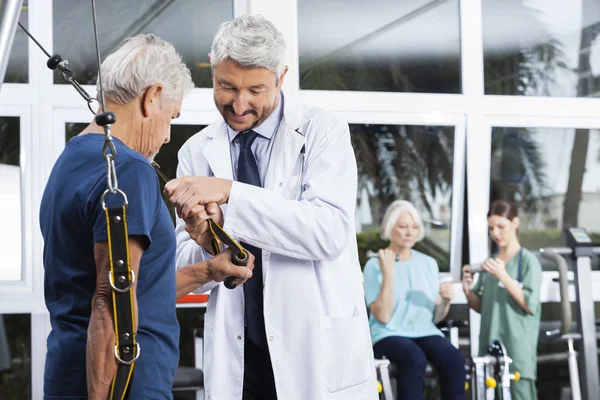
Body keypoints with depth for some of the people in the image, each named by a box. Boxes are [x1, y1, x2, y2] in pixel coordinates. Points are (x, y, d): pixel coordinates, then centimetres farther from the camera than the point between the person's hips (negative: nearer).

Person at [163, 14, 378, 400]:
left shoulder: (322, 131, -4)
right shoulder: (197, 152, 6)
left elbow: (330, 230, -20)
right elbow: (188, 271, 6)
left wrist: (230, 193, -24)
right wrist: (205, 241, -17)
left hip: (320, 349, -3)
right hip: (237, 356, 3)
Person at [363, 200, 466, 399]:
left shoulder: (429, 263, 13)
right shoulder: (375, 265, 0)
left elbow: (436, 317, 14)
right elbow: (383, 316, -11)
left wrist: (445, 301, -8)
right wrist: (388, 273, -16)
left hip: (425, 332, 4)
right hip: (389, 334, -4)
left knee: (454, 359, -29)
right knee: (415, 358, -37)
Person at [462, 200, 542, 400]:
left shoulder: (528, 260, -3)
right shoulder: (489, 262, 13)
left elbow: (529, 305, -11)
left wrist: (503, 277, -19)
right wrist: (468, 290, -3)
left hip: (518, 347, -5)